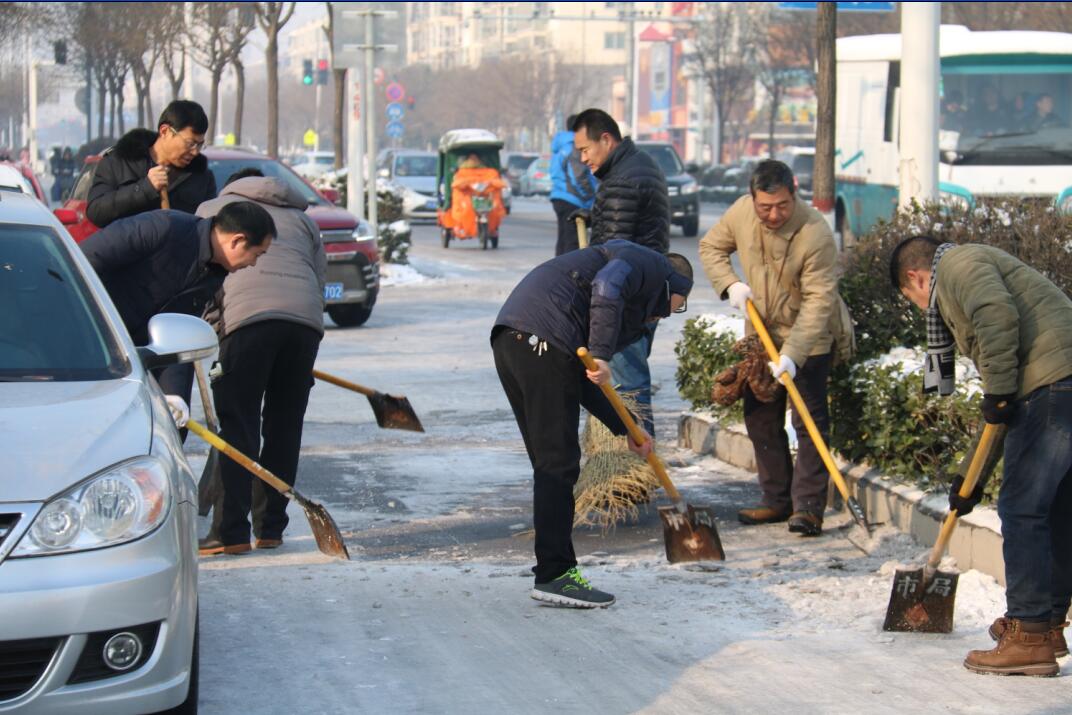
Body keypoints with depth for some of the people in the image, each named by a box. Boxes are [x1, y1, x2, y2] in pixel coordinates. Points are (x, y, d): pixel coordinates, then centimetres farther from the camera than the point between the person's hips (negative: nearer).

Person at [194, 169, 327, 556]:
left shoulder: (213, 209, 26)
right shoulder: (302, 218, 34)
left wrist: (210, 323, 28)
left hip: (248, 316, -3)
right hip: (306, 319, 4)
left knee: (237, 428, -3)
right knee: (284, 427, 12)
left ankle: (231, 532, -8)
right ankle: (270, 528, 13)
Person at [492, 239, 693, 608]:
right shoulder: (650, 264, 9)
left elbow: (583, 380, 30)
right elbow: (607, 288, -14)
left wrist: (626, 430, 31)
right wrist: (600, 355, -19)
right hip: (542, 340, -10)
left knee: (550, 463, 15)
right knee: (558, 462, -6)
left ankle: (554, 568, 20)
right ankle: (554, 575, -5)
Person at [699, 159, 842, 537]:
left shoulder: (815, 234, -29)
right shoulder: (741, 213, -13)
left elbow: (818, 302, -30)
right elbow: (711, 247, 5)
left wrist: (792, 354, -37)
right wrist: (730, 283, -14)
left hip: (809, 339, -6)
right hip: (761, 334, 6)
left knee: (809, 420, -9)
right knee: (760, 419, 10)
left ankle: (808, 506, -7)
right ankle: (777, 500, 20)